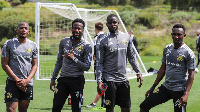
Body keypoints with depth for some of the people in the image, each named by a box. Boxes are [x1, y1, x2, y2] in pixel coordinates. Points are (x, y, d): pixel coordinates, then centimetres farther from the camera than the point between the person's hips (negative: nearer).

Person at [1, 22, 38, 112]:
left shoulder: (33, 46, 8)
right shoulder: (8, 44, 1)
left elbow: (35, 66, 8)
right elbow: (4, 64, -1)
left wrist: (27, 80, -8)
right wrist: (17, 79, -10)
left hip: (28, 83, 3)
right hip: (12, 82, -3)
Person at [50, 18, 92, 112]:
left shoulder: (86, 46, -5)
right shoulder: (64, 41, 10)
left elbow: (87, 67, -8)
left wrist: (73, 59, -19)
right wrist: (53, 79, 14)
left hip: (77, 80, -4)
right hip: (63, 79, 4)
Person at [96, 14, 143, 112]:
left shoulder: (126, 37, 8)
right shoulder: (104, 41, -3)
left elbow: (132, 57, 16)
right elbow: (99, 63, -2)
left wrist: (138, 72, 7)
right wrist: (99, 81, -10)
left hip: (123, 79, 4)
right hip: (109, 79, -4)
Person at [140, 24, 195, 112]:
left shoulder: (188, 53, -11)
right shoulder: (167, 49, 8)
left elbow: (191, 75, -11)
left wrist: (186, 94, -21)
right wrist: (153, 87, 15)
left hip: (179, 90, -6)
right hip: (165, 87, 6)